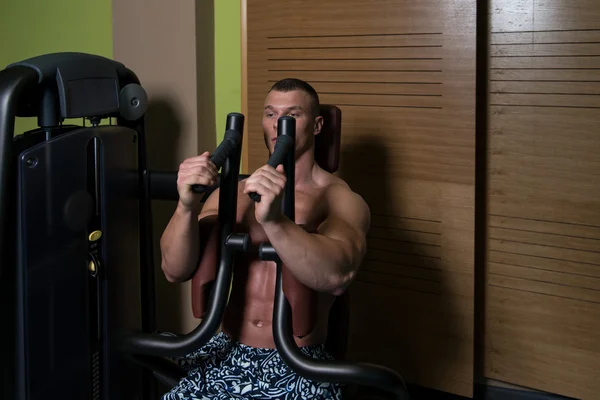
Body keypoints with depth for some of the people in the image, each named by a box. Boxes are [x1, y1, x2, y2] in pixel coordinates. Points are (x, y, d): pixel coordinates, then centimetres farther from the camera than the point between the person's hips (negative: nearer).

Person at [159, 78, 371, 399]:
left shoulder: (341, 199, -1)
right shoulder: (232, 192, 10)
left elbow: (337, 276, -21)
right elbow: (175, 271, -2)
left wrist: (273, 220, -37)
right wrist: (187, 207, -21)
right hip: (225, 353, 3)